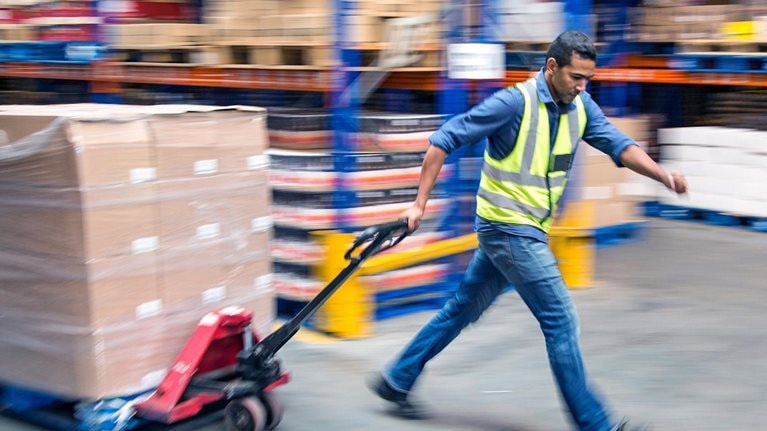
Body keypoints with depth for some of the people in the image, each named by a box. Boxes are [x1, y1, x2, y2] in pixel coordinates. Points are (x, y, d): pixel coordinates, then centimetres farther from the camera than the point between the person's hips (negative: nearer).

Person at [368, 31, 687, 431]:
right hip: (507, 228, -8)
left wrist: (664, 175, -21)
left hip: (528, 230, 8)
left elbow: (620, 146, -2)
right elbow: (443, 140, -16)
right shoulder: (515, 102, -19)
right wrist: (420, 203, -16)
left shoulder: (581, 108, 4)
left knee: (463, 309, 17)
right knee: (561, 319, -7)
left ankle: (396, 379, 30)